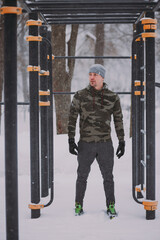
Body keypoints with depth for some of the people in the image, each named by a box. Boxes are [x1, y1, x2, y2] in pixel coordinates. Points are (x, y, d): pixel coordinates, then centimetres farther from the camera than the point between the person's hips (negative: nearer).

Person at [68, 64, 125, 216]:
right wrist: (71, 140, -4)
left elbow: (118, 120, 9)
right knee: (82, 176, 9)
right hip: (85, 144, 0)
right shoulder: (80, 96, -1)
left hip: (105, 143, 0)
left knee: (108, 177, 7)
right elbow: (72, 118, 2)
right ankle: (79, 205, 23)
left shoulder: (112, 97, 2)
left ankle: (111, 206, 20)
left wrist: (122, 142, 6)